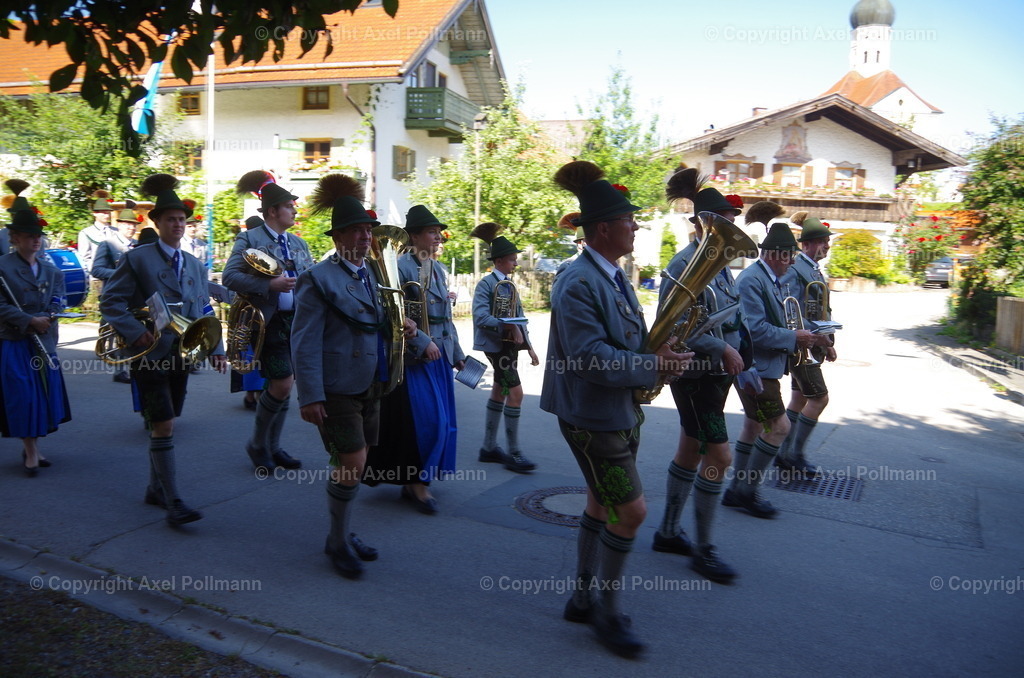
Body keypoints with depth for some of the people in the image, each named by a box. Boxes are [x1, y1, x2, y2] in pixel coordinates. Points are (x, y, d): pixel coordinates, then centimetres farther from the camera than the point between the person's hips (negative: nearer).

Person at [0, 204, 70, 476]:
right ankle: (31, 452, 5)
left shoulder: (52, 271, 11)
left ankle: (33, 448, 22)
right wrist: (31, 321, -19)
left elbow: (56, 305, 2)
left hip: (44, 343, 5)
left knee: (45, 395, 8)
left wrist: (40, 321, -16)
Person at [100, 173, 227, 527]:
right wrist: (136, 332, -21)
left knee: (166, 424, 14)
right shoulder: (136, 258, -4)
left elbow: (205, 312, 13)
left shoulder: (195, 265, 13)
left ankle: (155, 489, 28)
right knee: (163, 426, -8)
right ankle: (172, 502, -4)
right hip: (150, 354, -6)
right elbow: (110, 301, -7)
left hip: (182, 355, 6)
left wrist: (216, 349, 2)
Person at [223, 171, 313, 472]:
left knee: (283, 385, 10)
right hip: (269, 321, -6)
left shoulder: (298, 243, 15)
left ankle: (273, 447, 24)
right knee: (282, 384, -10)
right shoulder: (249, 239, -3)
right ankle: (257, 444, 11)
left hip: (297, 321, 6)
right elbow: (230, 277, -13)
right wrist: (270, 285, -22)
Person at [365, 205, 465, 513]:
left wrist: (457, 354, 18)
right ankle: (417, 482, 8)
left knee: (441, 420, 11)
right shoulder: (401, 267, -10)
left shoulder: (439, 269, 14)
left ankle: (415, 480, 25)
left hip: (439, 355, 8)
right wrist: (424, 343, -19)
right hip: (414, 357, -8)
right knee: (425, 419, -8)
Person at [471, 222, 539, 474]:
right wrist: (508, 327, -24)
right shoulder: (486, 283, -11)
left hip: (510, 344, 8)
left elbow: (519, 317, 15)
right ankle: (514, 454, -5)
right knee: (515, 392, -12)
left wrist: (529, 347, 11)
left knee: (500, 392, 12)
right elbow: (481, 317, -20)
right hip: (495, 344, -8)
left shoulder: (510, 285, 12)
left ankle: (489, 448, 22)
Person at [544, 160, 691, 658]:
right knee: (632, 511, -4)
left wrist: (660, 353, -1)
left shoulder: (614, 276, 10)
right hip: (592, 417, -10)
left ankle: (583, 598, 33)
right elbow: (590, 358, -27)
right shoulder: (578, 284, -21)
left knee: (602, 506, 17)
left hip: (621, 411, 10)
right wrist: (654, 367, -22)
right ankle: (605, 611, 16)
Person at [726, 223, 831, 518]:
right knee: (779, 427, -8)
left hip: (763, 367, 11)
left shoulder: (773, 280, 14)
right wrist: (793, 338, -18)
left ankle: (738, 491, 25)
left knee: (754, 426, 15)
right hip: (755, 368, -11)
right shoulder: (751, 280, -18)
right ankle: (747, 491, 3)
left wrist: (804, 335, 5)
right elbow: (755, 329, -25)